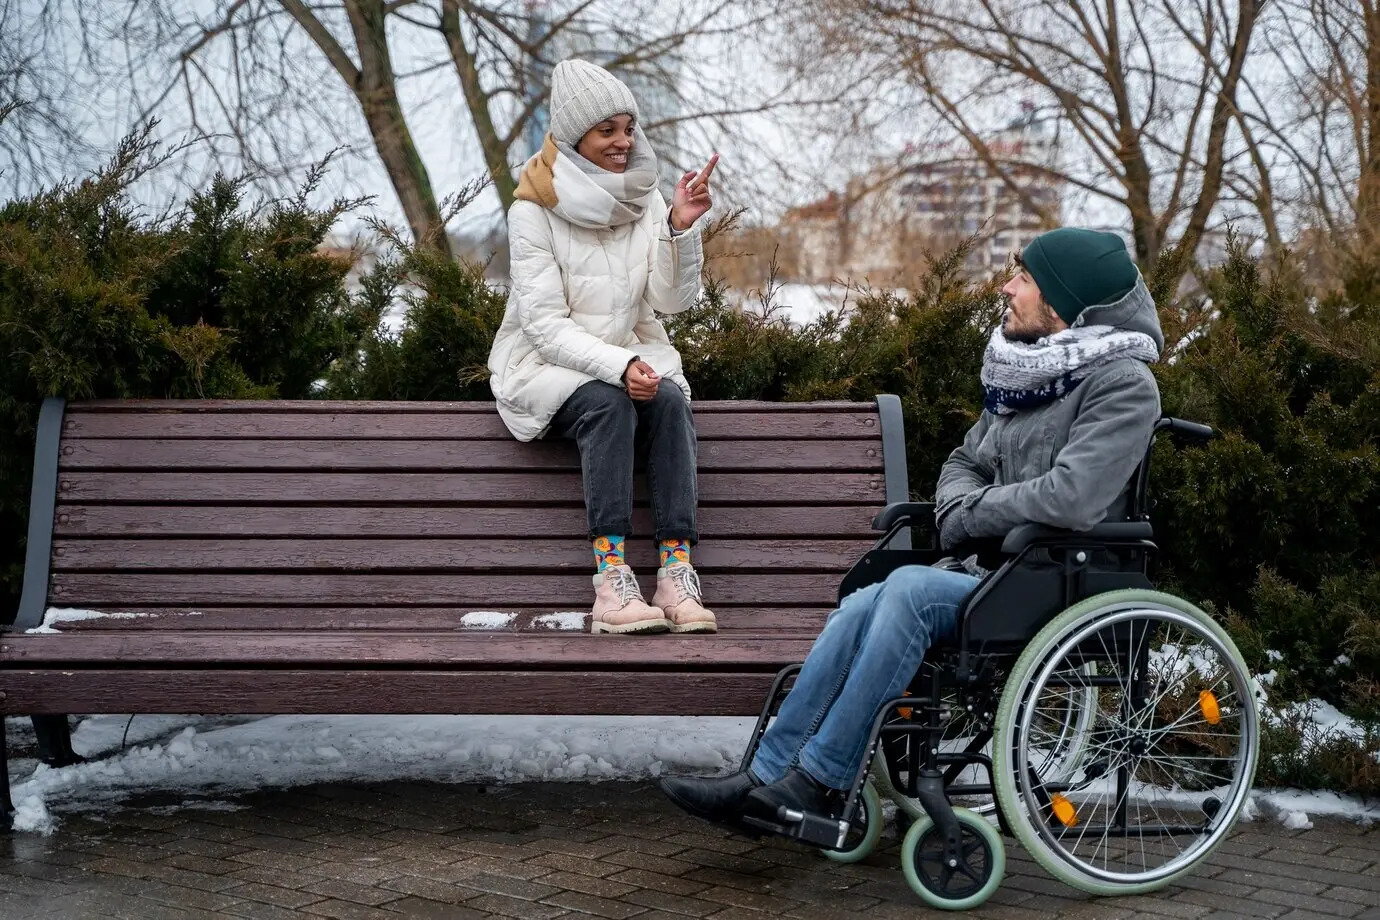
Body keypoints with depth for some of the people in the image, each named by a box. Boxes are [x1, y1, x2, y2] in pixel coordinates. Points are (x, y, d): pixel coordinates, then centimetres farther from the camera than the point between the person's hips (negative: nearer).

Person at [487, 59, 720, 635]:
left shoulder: (645, 199, 4)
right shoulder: (534, 210, -9)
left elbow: (673, 300, -4)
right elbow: (546, 325, -16)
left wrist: (681, 227, -20)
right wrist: (618, 365, -31)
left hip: (630, 355, 4)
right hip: (547, 366, -4)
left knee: (670, 400, -29)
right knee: (607, 402, -34)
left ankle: (676, 571, -35)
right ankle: (610, 581, -40)